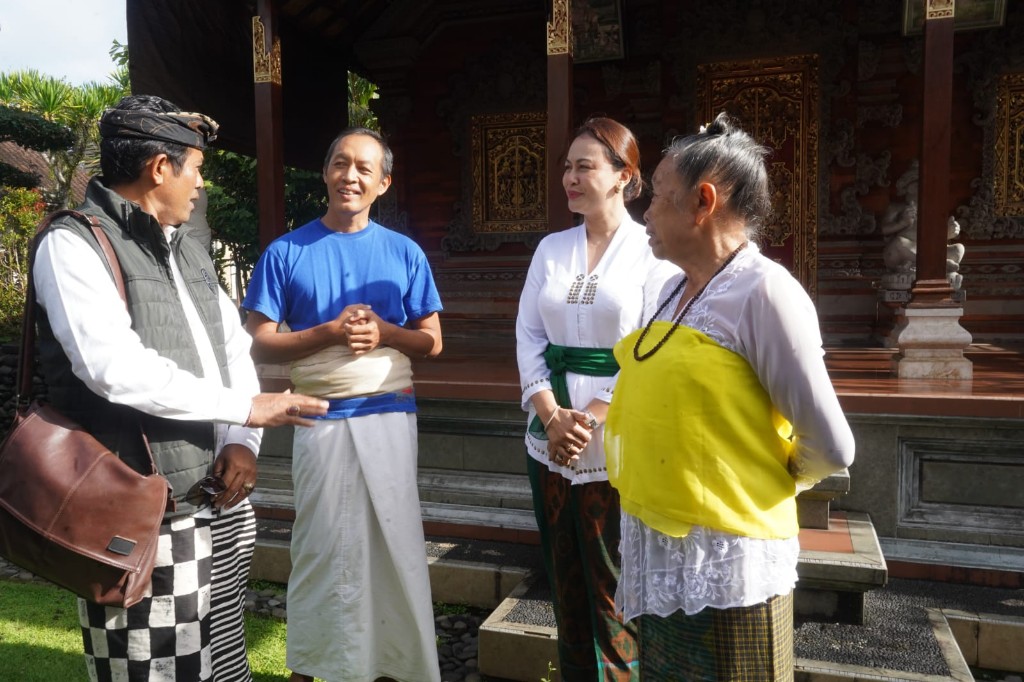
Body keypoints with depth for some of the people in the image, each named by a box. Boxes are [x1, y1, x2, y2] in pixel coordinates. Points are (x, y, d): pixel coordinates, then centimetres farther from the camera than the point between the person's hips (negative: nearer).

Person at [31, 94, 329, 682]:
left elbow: (234, 347, 15)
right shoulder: (73, 245, -8)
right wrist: (244, 407, -16)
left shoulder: (187, 249, 16)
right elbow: (115, 368, -22)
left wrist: (241, 441, -2)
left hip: (225, 504, 7)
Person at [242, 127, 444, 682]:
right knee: (321, 547, 10)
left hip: (391, 415, 1)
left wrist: (383, 333, -15)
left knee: (398, 542, 9)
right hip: (323, 418, -1)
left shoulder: (404, 253, 4)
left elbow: (432, 341, 5)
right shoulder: (286, 253, 0)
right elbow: (260, 345, -3)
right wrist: (331, 331, -17)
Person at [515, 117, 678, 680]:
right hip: (550, 438, 5)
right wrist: (551, 415, -9)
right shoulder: (551, 248, 9)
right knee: (564, 576, 15)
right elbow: (527, 336, 4)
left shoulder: (651, 251, -4)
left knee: (613, 585, 5)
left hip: (617, 446, -4)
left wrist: (590, 419, -16)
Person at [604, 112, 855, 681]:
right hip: (655, 552, 8)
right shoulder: (674, 290, 7)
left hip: (726, 559, -8)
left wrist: (770, 484, 0)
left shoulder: (763, 290, -18)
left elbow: (829, 448, -16)